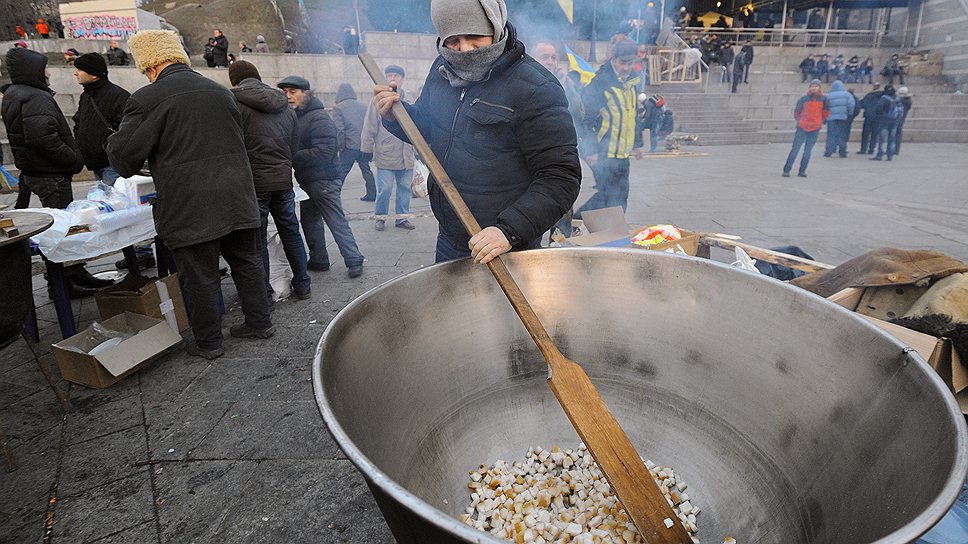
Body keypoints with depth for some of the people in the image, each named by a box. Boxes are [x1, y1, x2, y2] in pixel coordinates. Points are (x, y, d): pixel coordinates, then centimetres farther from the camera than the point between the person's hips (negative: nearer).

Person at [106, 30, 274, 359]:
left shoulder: (148, 99, -9)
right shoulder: (220, 91, 11)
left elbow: (124, 159, -6)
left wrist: (113, 143, 15)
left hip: (190, 209, -5)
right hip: (237, 199, 6)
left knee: (199, 276, 6)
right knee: (247, 262, 16)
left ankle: (208, 342, 18)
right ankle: (259, 323, 27)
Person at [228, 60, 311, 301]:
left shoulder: (236, 104, -7)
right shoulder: (286, 107, 13)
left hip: (255, 182, -5)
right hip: (284, 180, 5)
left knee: (258, 241, 4)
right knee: (291, 233, 15)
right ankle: (302, 286, 22)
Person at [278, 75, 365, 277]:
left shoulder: (319, 118, -16)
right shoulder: (294, 116, 12)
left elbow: (324, 152, -24)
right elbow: (293, 146, 18)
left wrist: (292, 157, -21)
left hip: (324, 180, -9)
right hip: (306, 180, 9)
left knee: (337, 223, -6)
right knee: (310, 222, 15)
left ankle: (354, 262, 3)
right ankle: (318, 260, 27)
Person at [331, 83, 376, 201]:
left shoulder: (338, 108, -3)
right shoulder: (363, 106, 11)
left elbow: (339, 129, -12)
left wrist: (341, 145, -3)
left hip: (350, 146, -4)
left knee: (341, 173, 3)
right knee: (366, 169, 17)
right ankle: (371, 194, 19)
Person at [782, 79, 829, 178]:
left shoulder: (823, 99, 1)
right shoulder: (804, 99, -1)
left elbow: (826, 111, 13)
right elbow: (796, 112, 7)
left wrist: (822, 120, 15)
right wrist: (799, 121, 6)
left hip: (815, 129, 1)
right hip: (802, 127, -1)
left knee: (808, 151, 5)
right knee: (795, 149, -5)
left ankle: (802, 171, 11)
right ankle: (786, 170, -4)